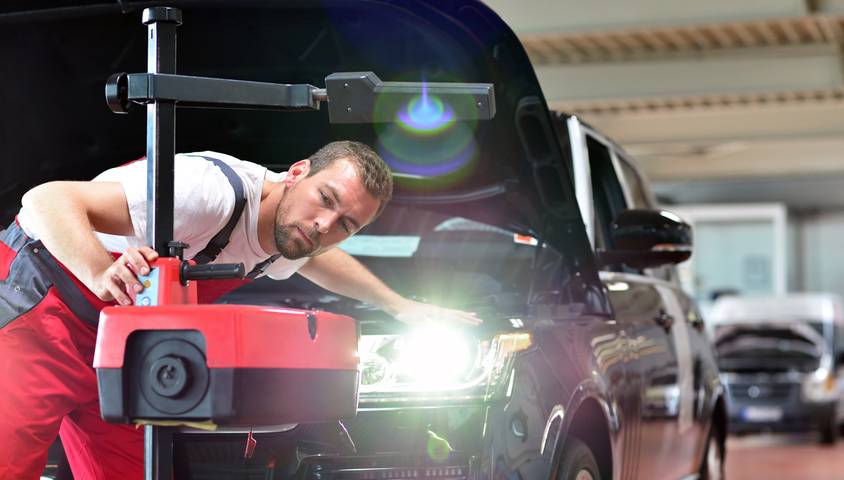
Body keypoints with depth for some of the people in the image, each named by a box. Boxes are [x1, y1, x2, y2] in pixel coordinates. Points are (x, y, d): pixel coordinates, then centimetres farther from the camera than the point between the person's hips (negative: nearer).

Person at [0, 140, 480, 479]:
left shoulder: (284, 248, -1)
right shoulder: (217, 191, -32)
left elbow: (316, 258, 29)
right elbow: (49, 199, -35)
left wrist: (401, 305, 29)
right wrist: (103, 274, -50)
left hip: (113, 345, 9)